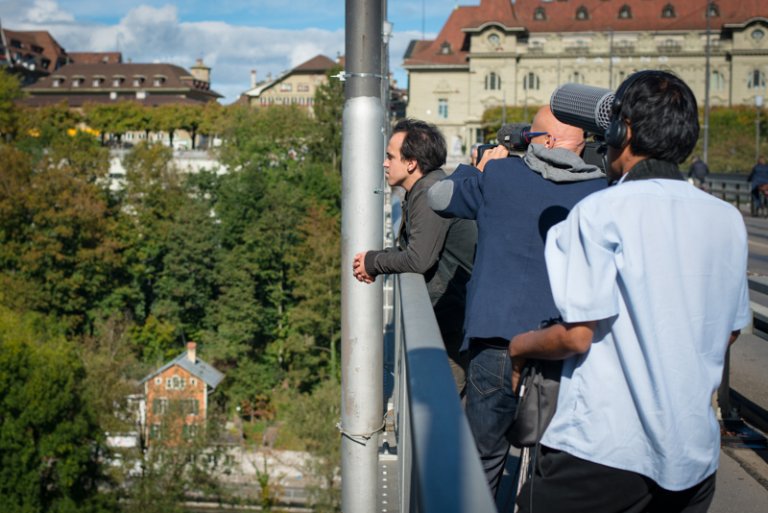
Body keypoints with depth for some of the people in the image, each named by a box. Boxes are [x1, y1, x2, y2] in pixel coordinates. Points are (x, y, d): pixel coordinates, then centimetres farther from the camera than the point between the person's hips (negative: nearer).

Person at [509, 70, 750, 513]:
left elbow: (577, 334, -16)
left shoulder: (603, 212, -13)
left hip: (605, 450, -6)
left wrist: (523, 344, 2)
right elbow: (730, 331, 14)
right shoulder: (728, 219, 5)